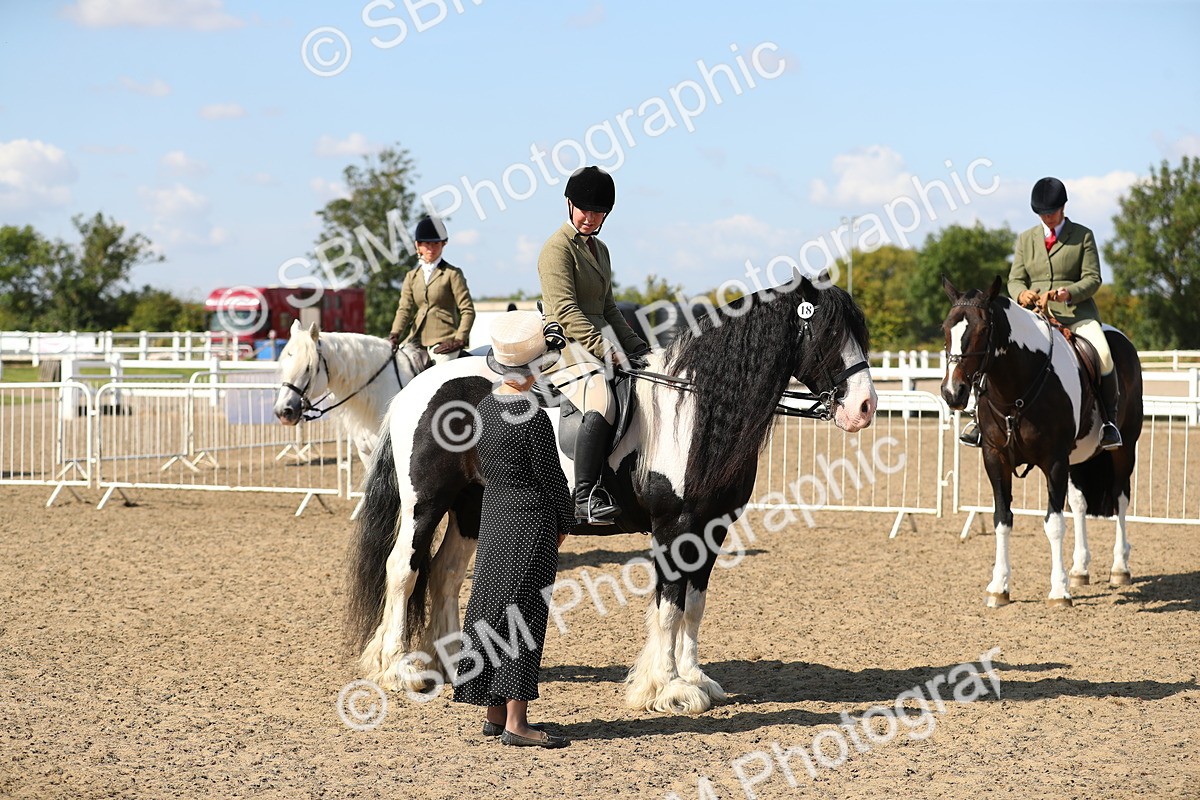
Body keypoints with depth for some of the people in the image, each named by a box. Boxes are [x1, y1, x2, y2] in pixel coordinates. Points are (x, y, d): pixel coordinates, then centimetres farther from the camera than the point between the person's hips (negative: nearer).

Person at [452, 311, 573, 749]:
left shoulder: (486, 406, 5)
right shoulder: (532, 418, -19)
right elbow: (551, 478, -14)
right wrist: (564, 523, 2)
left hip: (492, 516, 8)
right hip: (530, 524, -8)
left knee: (491, 609, 12)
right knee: (523, 614, -4)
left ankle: (494, 713, 19)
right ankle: (516, 722, -2)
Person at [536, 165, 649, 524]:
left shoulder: (599, 249, 21)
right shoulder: (558, 247, -6)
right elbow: (565, 311, -15)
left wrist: (637, 348, 17)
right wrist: (604, 350, -20)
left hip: (603, 339, 9)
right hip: (566, 344, -9)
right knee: (601, 403, -32)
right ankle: (585, 496, -34)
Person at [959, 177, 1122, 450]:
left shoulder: (1083, 236, 8)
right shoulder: (1026, 239, 17)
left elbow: (1092, 279, 1)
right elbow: (1015, 279, 11)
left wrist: (1070, 292, -21)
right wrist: (1021, 293, -15)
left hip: (1075, 313, -3)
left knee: (1103, 355, -30)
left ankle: (1110, 421, -15)